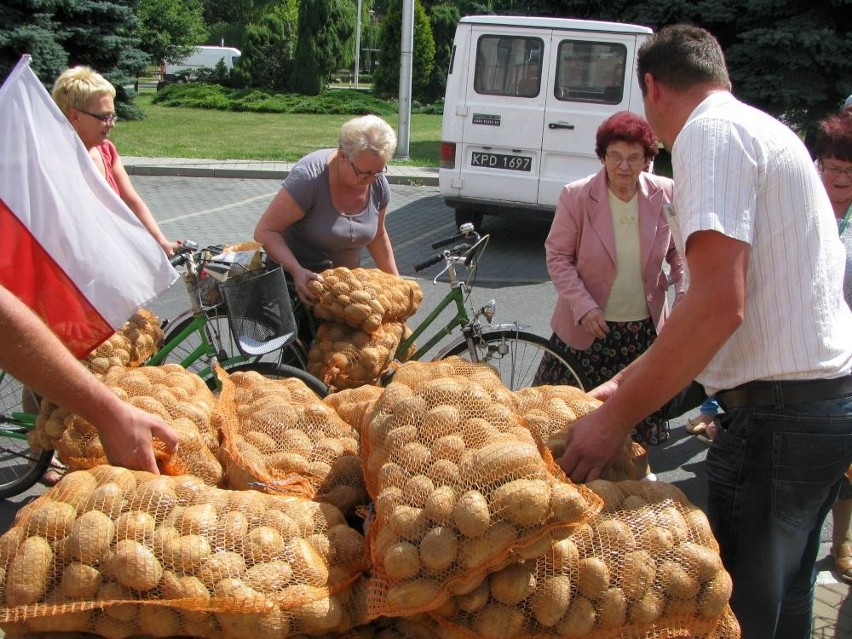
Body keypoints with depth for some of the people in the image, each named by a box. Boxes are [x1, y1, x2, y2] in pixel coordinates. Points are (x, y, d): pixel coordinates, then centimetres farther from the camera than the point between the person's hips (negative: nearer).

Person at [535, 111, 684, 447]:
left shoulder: (665, 195, -4)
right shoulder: (576, 196, -10)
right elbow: (558, 256, -6)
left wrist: (685, 292, -8)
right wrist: (583, 307, -17)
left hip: (646, 328, 2)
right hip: (586, 325, -2)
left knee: (640, 423, 13)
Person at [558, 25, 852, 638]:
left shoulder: (710, 132, -13)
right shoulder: (765, 131, 19)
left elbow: (719, 304, -25)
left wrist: (618, 417, -18)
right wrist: (631, 380, 18)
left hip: (776, 414, -10)